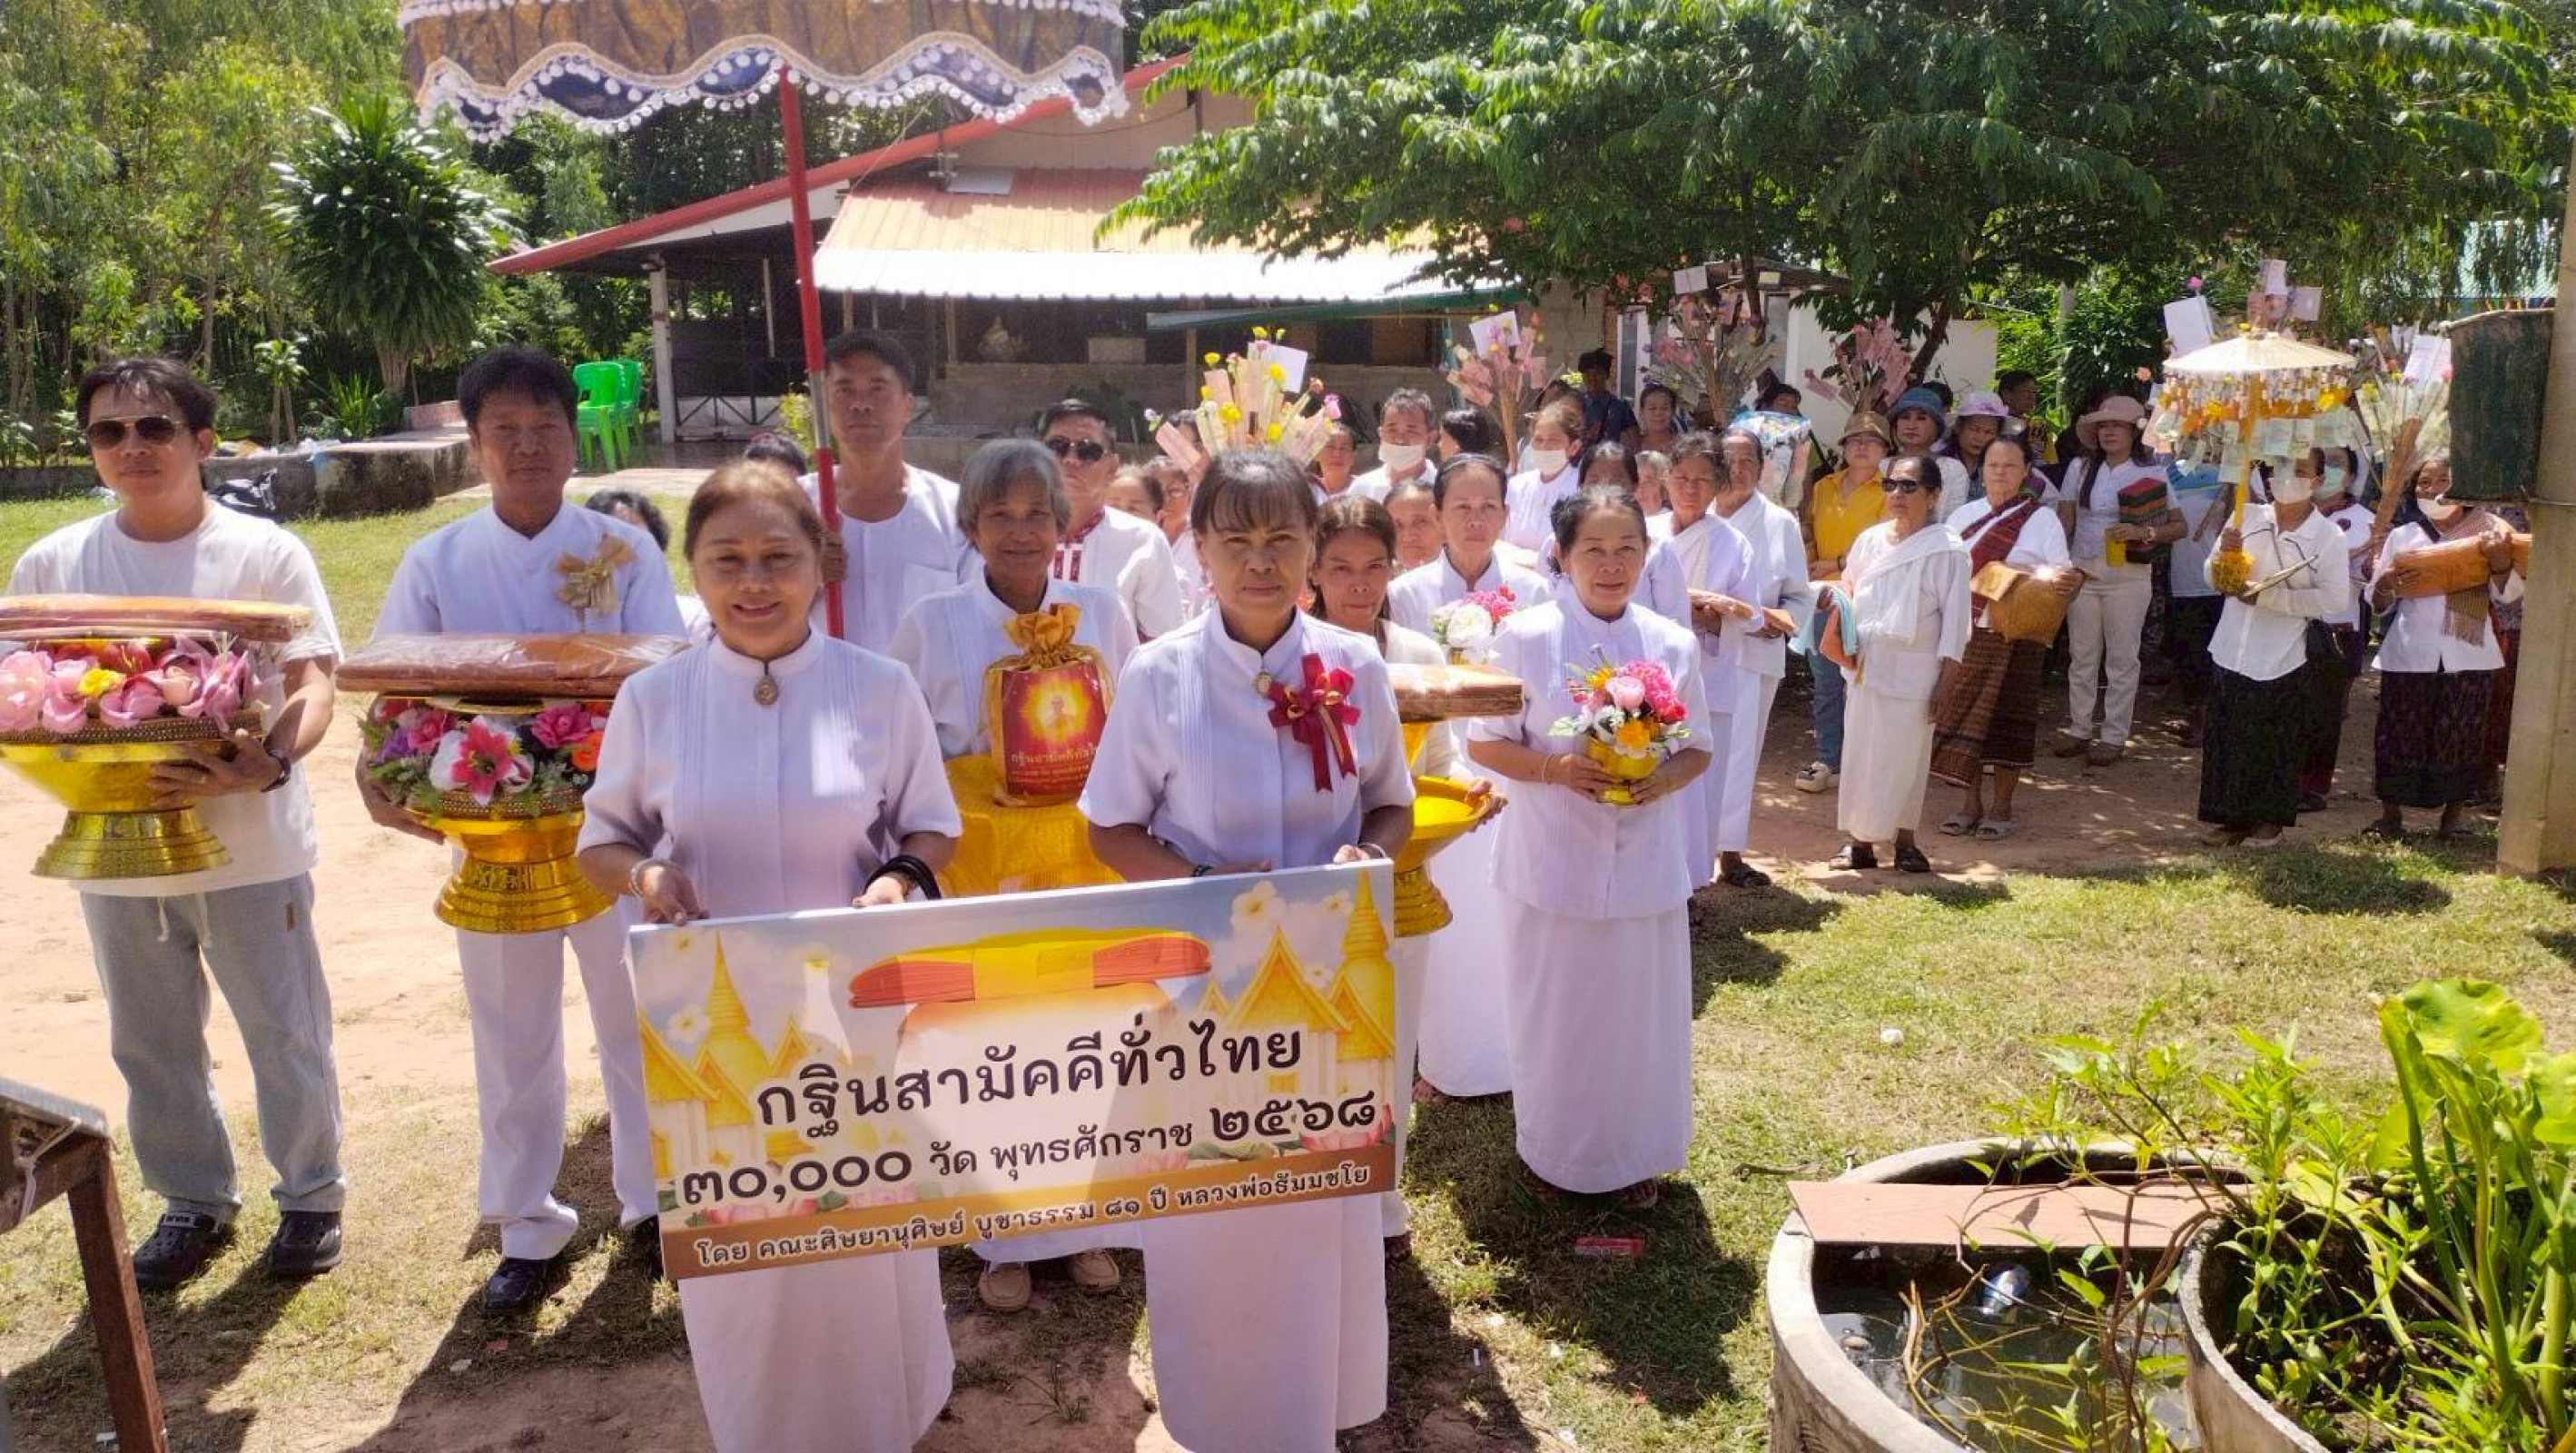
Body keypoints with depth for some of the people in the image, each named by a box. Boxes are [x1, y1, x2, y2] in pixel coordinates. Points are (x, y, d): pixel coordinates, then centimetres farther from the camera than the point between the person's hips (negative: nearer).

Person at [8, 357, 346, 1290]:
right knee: (151, 1043, 15)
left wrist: (267, 765, -29)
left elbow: (312, 687, -10)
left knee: (286, 1033, 7)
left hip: (252, 839, -3)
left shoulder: (266, 553, -4)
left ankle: (311, 1194, 25)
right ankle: (193, 1201, 33)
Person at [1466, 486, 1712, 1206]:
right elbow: (1485, 743, -4)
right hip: (1551, 862, -2)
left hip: (1643, 864, 2)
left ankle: (1635, 1154, 30)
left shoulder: (1673, 645, 1)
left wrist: (1665, 779, -14)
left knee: (1640, 1011, 10)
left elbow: (1697, 747, 8)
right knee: (1553, 1013, 9)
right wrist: (1554, 768, -21)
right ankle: (1554, 1150, 29)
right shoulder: (1526, 637, -7)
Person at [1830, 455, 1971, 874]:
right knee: (1862, 750, 7)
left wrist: (1946, 681, -10)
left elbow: (1955, 618, -8)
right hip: (1866, 663, 4)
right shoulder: (1870, 539, 6)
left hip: (1913, 669, -4)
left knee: (1905, 754, 1)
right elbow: (1849, 589, 20)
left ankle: (1904, 840, 15)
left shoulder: (1946, 550, -8)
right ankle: (1859, 839, 15)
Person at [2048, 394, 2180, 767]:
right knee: (2082, 655, 8)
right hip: (2082, 571, 2)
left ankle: (2114, 736, 10)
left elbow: (2178, 527, 0)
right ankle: (2079, 729, 18)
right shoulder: (2080, 467, 4)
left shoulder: (2153, 472, -1)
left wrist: (2144, 532, -18)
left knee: (2122, 657, 3)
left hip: (2128, 574, -2)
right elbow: (2064, 521, 7)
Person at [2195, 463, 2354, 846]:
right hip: (2233, 652, 3)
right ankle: (2232, 818, 19)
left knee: (2277, 746, 6)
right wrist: (2225, 553, -14)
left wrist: (2267, 596, -18)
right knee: (2226, 741, 7)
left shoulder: (2329, 537, -5)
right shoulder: (2247, 518, 4)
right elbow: (2214, 579, 8)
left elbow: (2334, 598, -14)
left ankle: (2270, 820, 21)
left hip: (2285, 660, -3)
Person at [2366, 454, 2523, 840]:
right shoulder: (2402, 537, 9)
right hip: (2410, 656, 1)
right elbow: (2379, 604, 10)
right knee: (2400, 735, 1)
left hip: (2468, 656, -1)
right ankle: (2391, 816, 11)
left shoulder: (2485, 530, 6)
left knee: (2461, 737, 2)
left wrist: (2500, 560, -18)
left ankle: (2452, 819, 14)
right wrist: (2386, 584, -13)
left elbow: (2508, 594, 1)